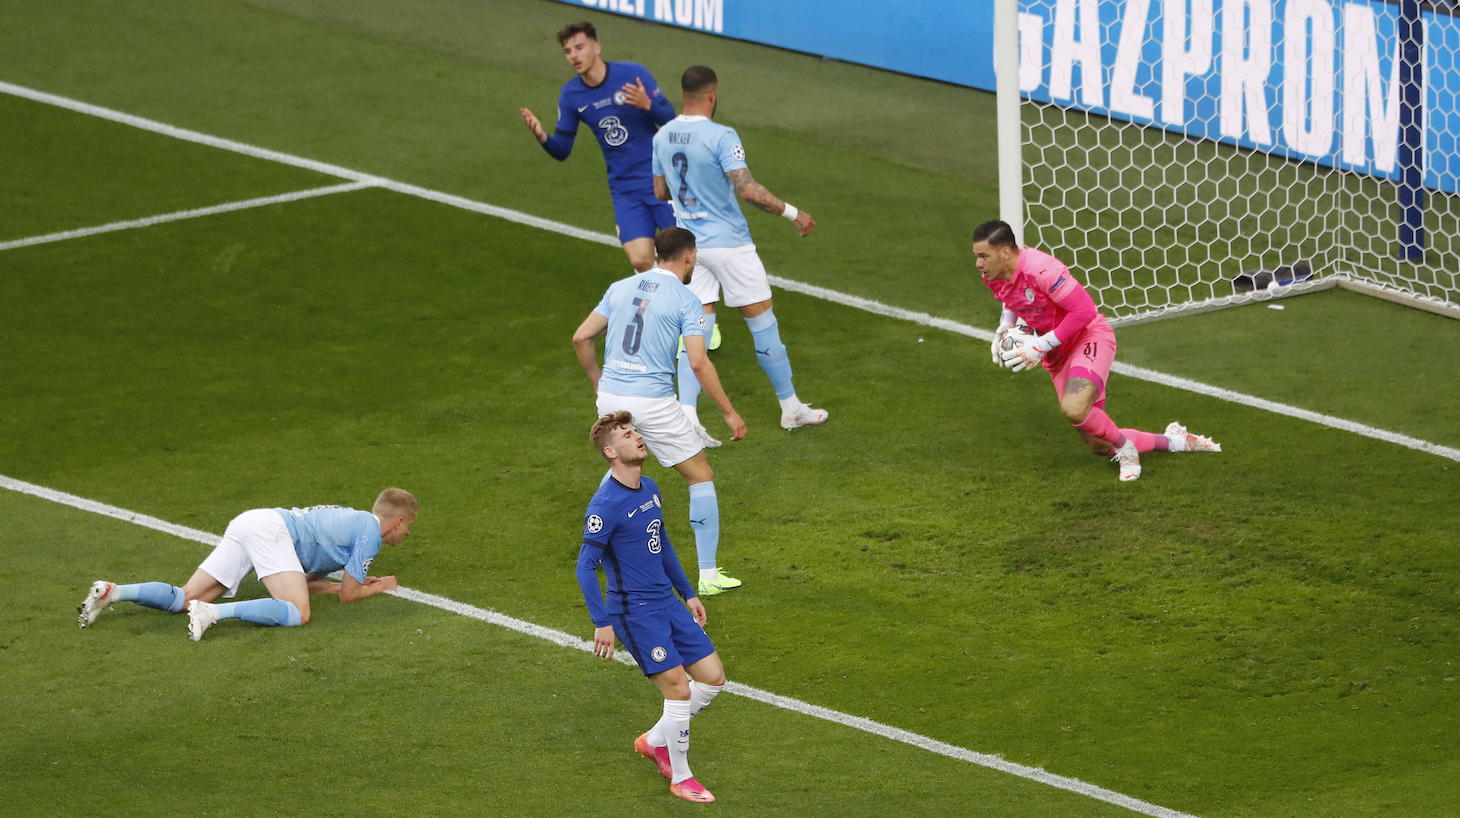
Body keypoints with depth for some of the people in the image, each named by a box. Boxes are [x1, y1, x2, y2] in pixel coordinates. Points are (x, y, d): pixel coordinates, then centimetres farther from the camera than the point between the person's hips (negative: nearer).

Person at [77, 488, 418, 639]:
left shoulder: (351, 520, 30)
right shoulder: (371, 532, 3)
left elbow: (306, 580, 31)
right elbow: (348, 595, 4)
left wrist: (355, 584, 30)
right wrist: (376, 588, 22)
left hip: (248, 524, 9)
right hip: (271, 530, -9)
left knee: (184, 599, 2)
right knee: (298, 613, -22)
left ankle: (111, 592, -16)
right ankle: (214, 613, -36)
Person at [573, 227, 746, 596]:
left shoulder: (620, 288, 9)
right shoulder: (685, 300, -6)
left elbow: (581, 337, 8)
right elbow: (698, 363, -14)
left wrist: (599, 382, 22)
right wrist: (729, 412, -7)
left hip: (611, 397, 5)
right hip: (654, 402, -5)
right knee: (701, 476, 7)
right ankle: (709, 574, 3)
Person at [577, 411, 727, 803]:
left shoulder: (650, 489, 8)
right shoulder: (605, 505, -18)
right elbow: (586, 566, -17)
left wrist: (688, 593, 23)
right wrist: (602, 623, -21)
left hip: (667, 604, 8)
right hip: (634, 612, -8)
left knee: (712, 678, 7)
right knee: (678, 690, -10)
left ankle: (654, 741, 25)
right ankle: (680, 778, 7)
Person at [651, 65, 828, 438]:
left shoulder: (662, 137, 2)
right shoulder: (720, 137, -19)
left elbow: (660, 191, 13)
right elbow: (748, 190, -25)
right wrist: (793, 213, -15)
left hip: (689, 243, 6)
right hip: (729, 243, -6)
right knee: (763, 322, 8)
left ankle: (686, 412, -9)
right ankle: (791, 408, 19)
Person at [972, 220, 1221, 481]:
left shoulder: (1041, 269, -28)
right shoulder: (993, 276, -3)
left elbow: (1084, 311, -26)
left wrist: (1040, 346, -25)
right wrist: (1005, 327, 1)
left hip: (1090, 337, -8)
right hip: (1058, 355, 8)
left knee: (1074, 409, -36)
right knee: (1099, 446, 6)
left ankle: (1125, 448, -7)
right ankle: (1174, 441, 28)